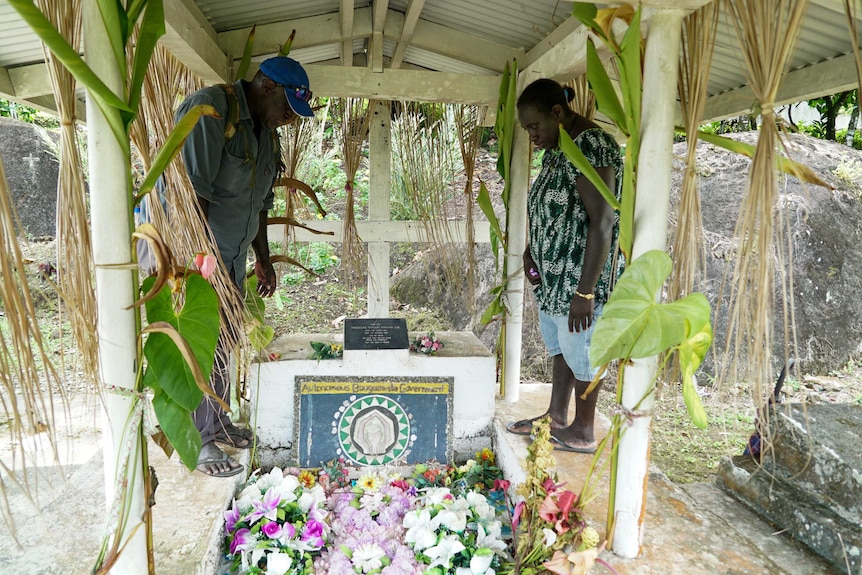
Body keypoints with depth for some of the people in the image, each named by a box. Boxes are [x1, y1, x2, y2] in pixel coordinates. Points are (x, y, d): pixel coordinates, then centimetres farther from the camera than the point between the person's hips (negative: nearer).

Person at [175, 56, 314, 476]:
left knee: (223, 343, 15)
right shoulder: (208, 109, -18)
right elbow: (193, 190, -24)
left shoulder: (266, 132, 10)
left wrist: (263, 260, 19)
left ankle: (218, 423, 32)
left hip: (232, 254, 8)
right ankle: (197, 442, 11)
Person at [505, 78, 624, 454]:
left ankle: (583, 432, 22)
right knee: (560, 347, 20)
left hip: (580, 277, -10)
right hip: (552, 274, 10)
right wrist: (529, 251, 8)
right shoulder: (556, 149, 10)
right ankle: (556, 417, 36)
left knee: (578, 350, 4)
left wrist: (585, 292, -26)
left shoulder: (591, 147, -21)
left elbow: (602, 223, -26)